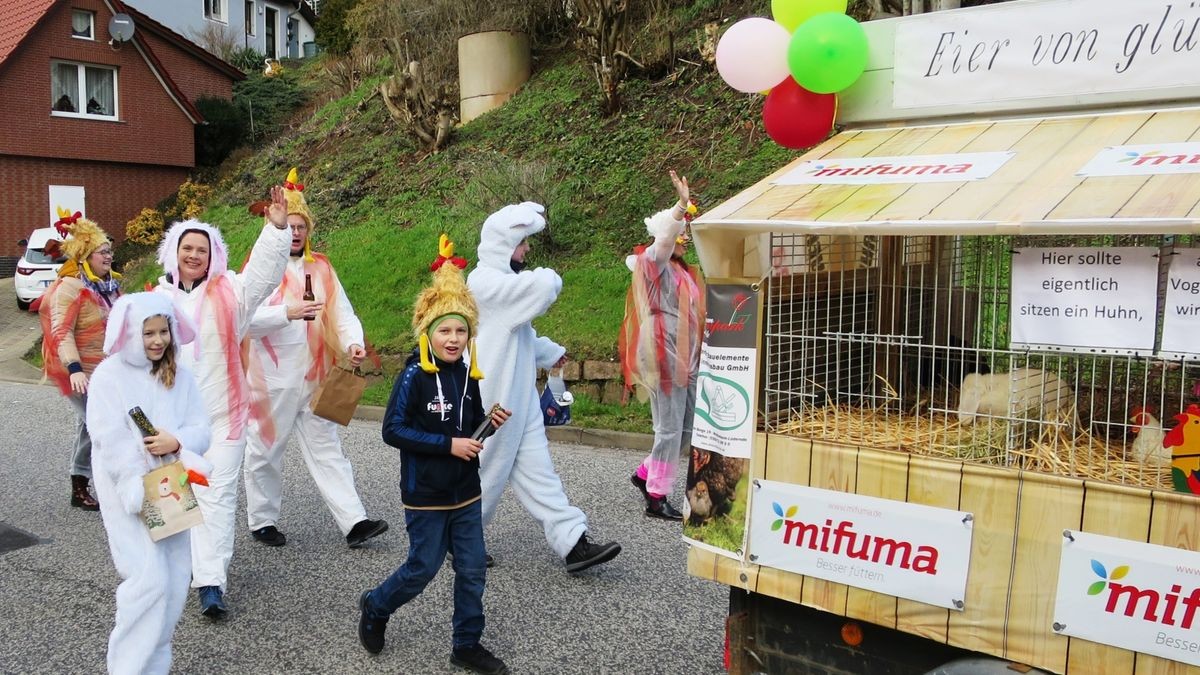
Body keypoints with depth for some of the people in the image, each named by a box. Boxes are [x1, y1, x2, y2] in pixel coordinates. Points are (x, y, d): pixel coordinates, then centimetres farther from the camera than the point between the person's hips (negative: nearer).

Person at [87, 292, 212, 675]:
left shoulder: (179, 376, 7)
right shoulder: (108, 376, -8)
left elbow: (201, 428, 3)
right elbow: (111, 441, -14)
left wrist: (176, 442, -19)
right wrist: (143, 490, -18)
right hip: (129, 493, -5)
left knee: (176, 578, 5)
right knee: (150, 578, -11)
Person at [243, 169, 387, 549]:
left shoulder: (321, 268, 9)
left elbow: (342, 312, 2)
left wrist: (353, 342, -17)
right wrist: (287, 312, -30)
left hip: (314, 376, 4)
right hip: (272, 379, -4)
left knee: (326, 449, 5)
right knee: (265, 450, 8)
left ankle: (354, 522, 2)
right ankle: (262, 522, 24)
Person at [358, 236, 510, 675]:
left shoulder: (467, 376, 3)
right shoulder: (414, 376, -15)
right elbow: (393, 430, -18)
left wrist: (491, 423, -7)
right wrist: (448, 444, -22)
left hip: (466, 491, 6)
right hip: (426, 494, -6)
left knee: (472, 570, 9)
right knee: (423, 568, 6)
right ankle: (375, 607, 34)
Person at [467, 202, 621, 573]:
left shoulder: (507, 281, 14)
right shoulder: (485, 281, -18)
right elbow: (544, 287, -29)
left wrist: (549, 352, 18)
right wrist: (549, 276, -6)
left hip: (520, 399, 9)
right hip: (493, 402, -9)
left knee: (537, 471, 7)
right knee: (486, 473, 4)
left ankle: (573, 544, 8)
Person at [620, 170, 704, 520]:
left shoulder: (681, 270, 17)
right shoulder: (654, 262, -6)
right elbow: (663, 240, -29)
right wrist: (683, 205, -40)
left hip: (684, 357, 9)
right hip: (663, 354, -9)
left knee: (688, 427, 11)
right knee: (670, 428, -5)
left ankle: (646, 474, 27)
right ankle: (657, 497, 6)